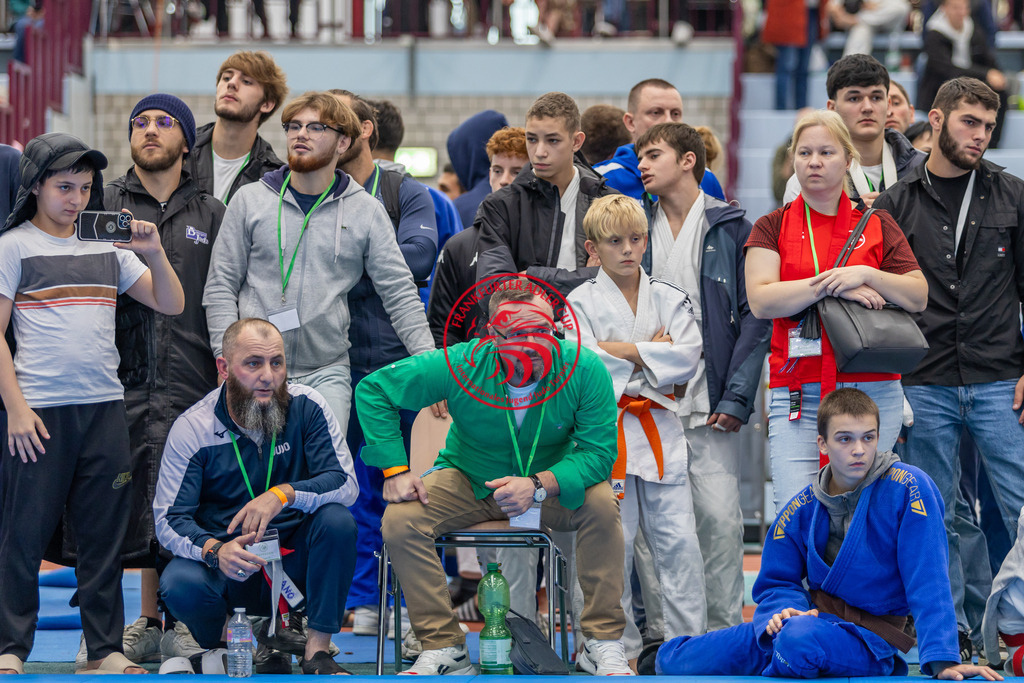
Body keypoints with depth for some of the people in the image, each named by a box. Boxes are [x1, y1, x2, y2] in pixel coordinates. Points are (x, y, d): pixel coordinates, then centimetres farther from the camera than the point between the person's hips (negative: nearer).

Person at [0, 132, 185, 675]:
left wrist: (155, 254, -6)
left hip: (105, 406, 4)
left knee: (105, 533, 6)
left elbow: (171, 305, 12)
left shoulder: (109, 245, 13)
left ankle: (105, 649, 12)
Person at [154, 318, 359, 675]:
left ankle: (316, 650, -19)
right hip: (225, 565, -1)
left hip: (295, 560, 1)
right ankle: (222, 645, 3)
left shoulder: (306, 407, -7)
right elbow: (169, 519, -13)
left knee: (338, 520, -28)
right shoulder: (192, 428, -9)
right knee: (180, 585, -32)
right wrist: (214, 550, -34)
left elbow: (345, 484, -14)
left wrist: (283, 494, -33)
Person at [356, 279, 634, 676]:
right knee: (400, 520, -25)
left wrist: (540, 485, -38)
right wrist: (395, 470, -19)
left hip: (555, 484, 0)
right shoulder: (462, 365, -22)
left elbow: (599, 450, -22)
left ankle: (602, 643, -19)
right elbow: (373, 390, -12)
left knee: (601, 504, -30)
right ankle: (442, 647, -15)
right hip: (469, 481, 1)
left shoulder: (585, 370, -22)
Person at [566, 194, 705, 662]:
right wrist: (653, 351, -9)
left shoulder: (669, 299, 9)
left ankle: (689, 641, 5)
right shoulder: (581, 303, 1)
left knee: (678, 541, -1)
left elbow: (688, 357, -5)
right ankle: (621, 648, 10)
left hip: (660, 430, 2)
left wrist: (624, 352, -11)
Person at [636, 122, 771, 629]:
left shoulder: (730, 228, 2)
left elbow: (754, 316, -1)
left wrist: (736, 397, -9)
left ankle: (725, 630, 0)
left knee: (720, 517, -8)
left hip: (707, 406, -3)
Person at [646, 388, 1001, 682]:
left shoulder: (908, 488, -13)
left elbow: (927, 581, -16)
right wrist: (785, 609, -16)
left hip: (866, 640, -5)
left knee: (799, 636, -39)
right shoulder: (802, 510, 1)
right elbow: (776, 582, 9)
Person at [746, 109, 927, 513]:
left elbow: (919, 297, 5)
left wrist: (867, 275, -11)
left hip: (873, 392, 1)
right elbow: (761, 300, -5)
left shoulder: (877, 226, 12)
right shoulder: (772, 228, 10)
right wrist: (831, 286, -11)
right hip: (797, 397, -1)